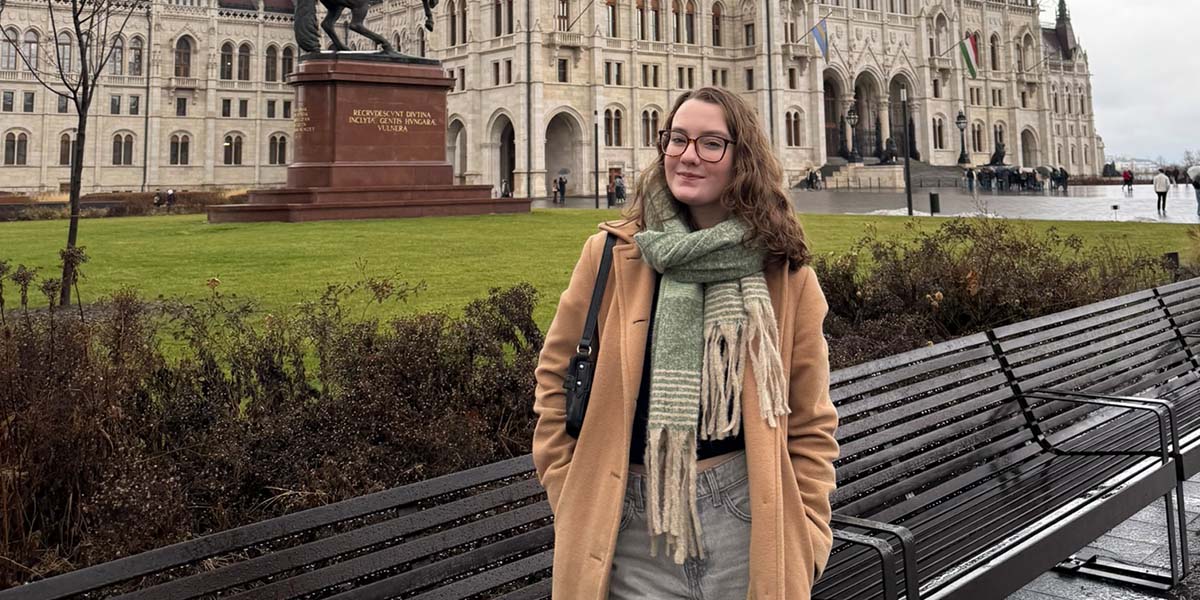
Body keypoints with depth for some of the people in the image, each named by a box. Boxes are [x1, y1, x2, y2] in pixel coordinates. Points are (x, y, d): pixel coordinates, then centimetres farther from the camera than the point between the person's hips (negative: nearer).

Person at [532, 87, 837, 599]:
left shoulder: (786, 275, -2)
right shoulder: (612, 254, -2)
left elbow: (812, 422, 4)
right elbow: (555, 379, 4)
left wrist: (807, 539, 0)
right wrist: (572, 504, 1)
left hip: (746, 515, 0)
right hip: (632, 527, 0)